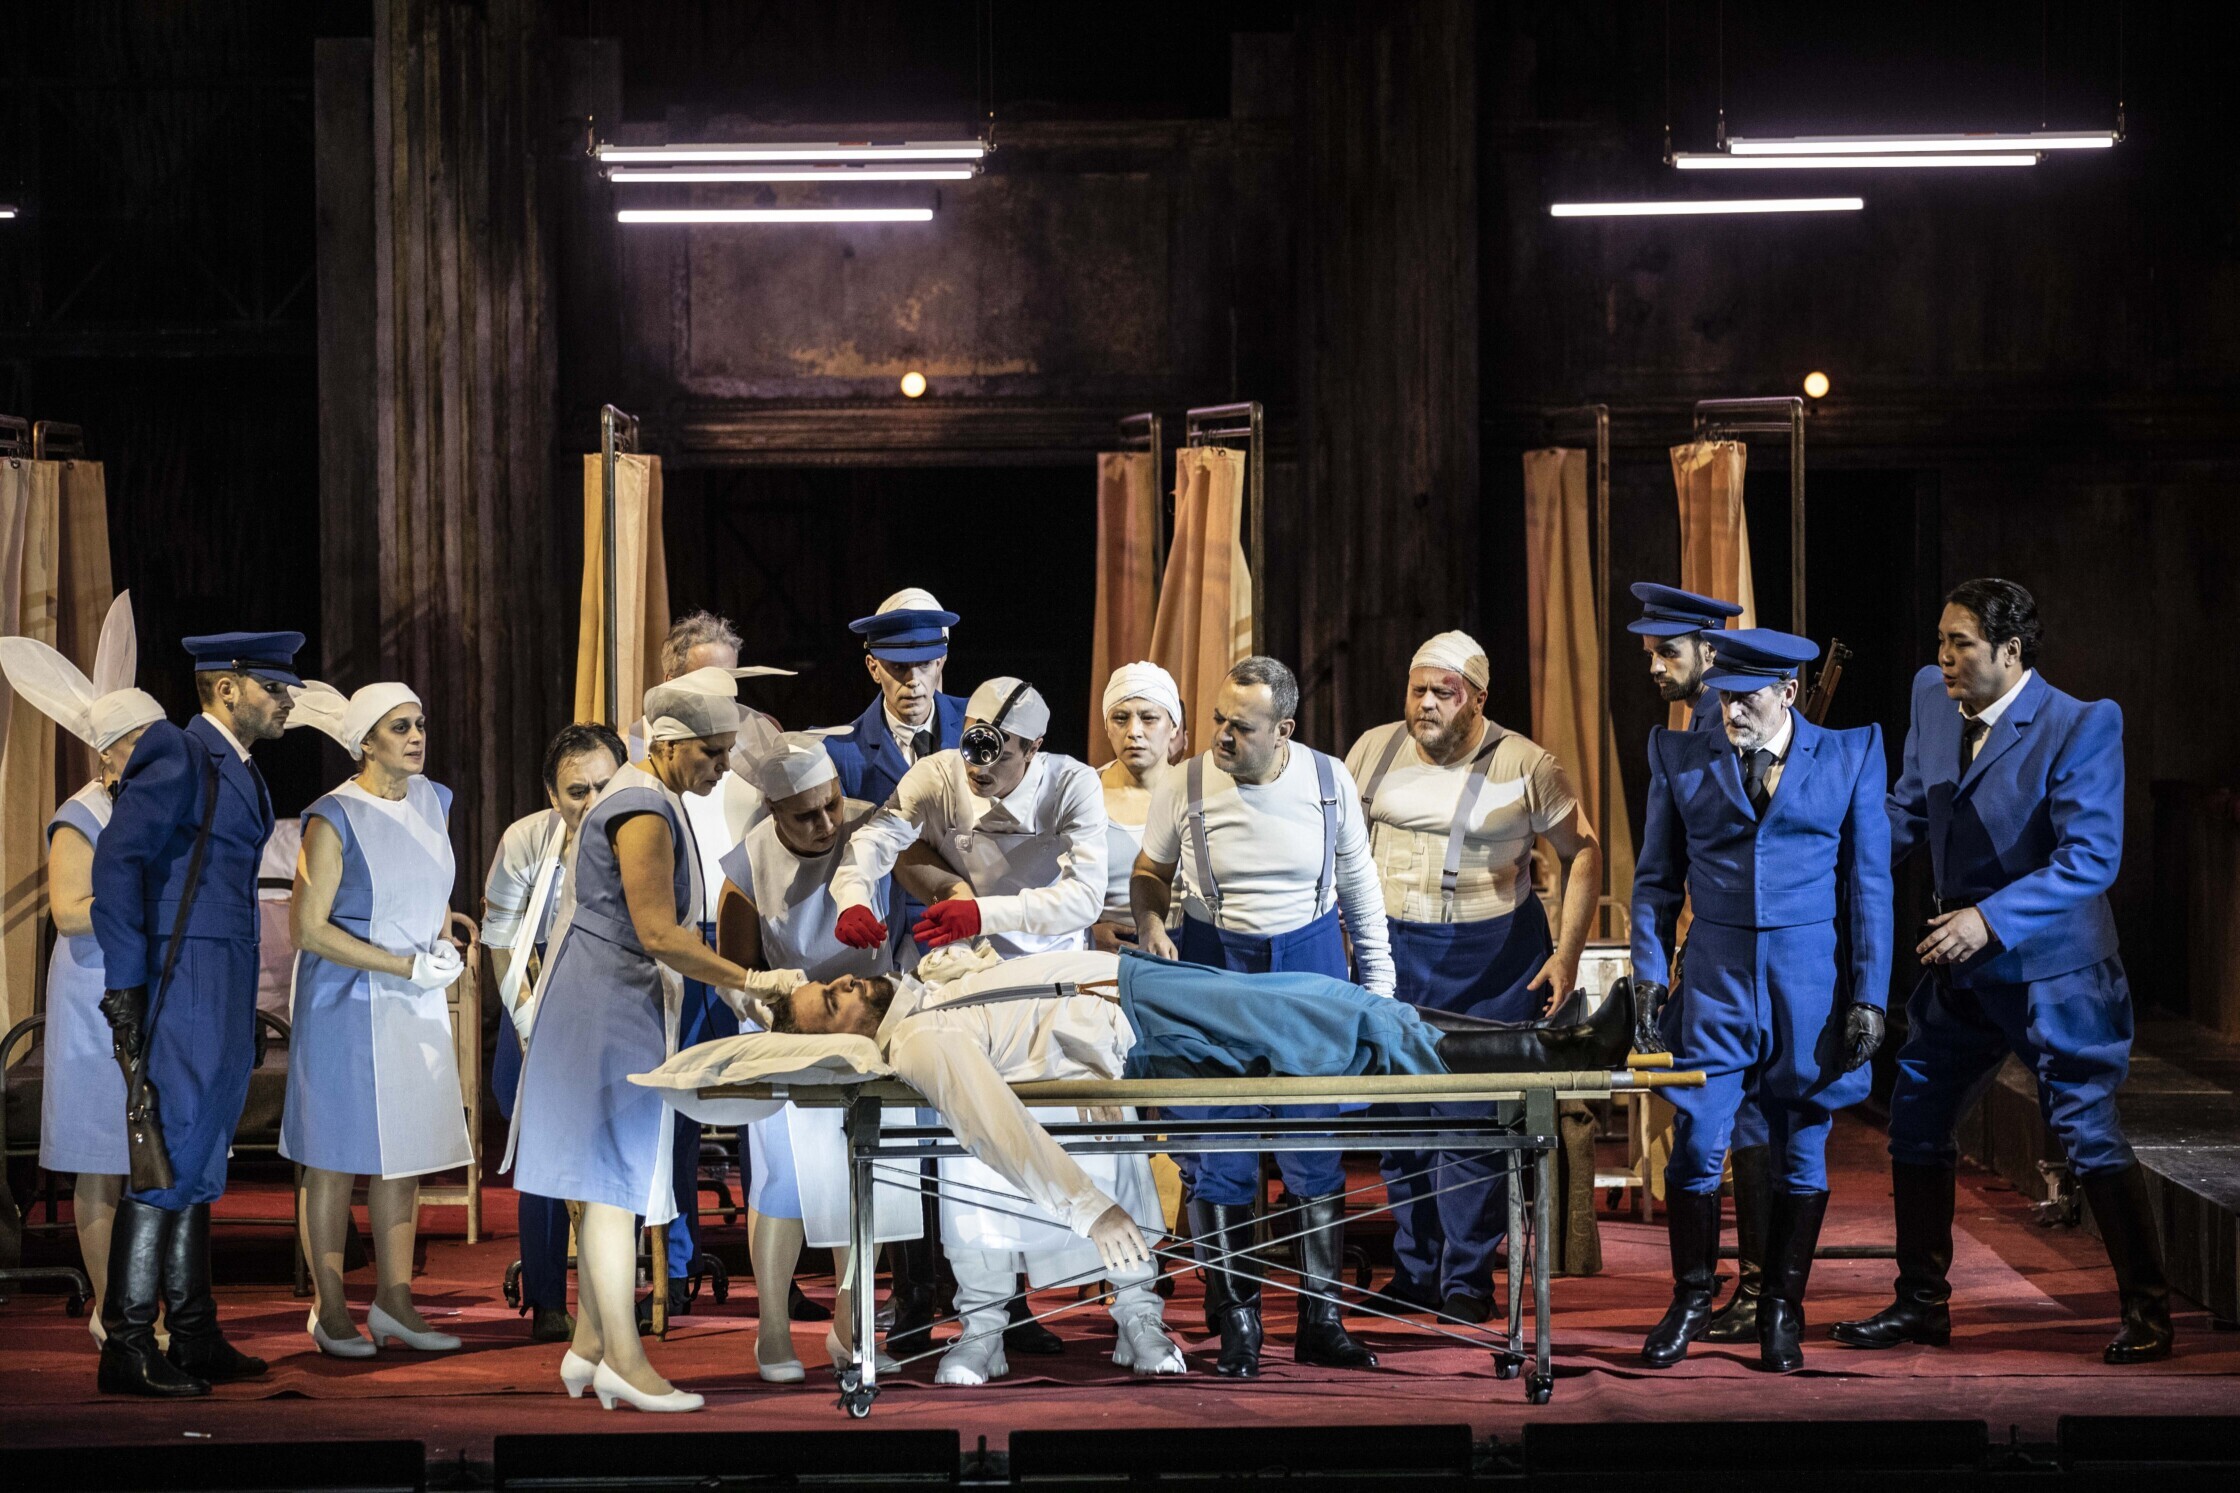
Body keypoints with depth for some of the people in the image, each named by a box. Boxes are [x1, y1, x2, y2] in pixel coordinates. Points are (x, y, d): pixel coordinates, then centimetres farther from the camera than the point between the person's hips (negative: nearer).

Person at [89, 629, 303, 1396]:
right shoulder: (178, 759, -10)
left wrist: (245, 1014, 17)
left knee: (199, 1163, 12)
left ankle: (193, 1339, 18)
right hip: (183, 982, -9)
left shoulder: (237, 771, 18)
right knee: (167, 1159, -9)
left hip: (226, 988, 9)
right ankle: (126, 1348, -5)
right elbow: (117, 861, -16)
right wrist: (125, 984, -20)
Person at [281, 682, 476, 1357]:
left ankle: (394, 1301, 16)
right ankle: (330, 1311, 7)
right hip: (348, 1004, -6)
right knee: (337, 1156, 0)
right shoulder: (335, 819, -14)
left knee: (403, 1152, 9)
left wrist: (444, 939, 4)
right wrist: (408, 966, -19)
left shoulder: (432, 802, 7)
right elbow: (308, 927, -17)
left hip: (417, 1008, 6)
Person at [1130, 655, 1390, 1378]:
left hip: (1309, 964, 1)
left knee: (1317, 1149, 1)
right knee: (1218, 1154, -2)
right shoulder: (1186, 787, -6)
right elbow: (1149, 873, 10)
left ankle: (1321, 1320, 8)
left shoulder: (1329, 782, -3)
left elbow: (1359, 886, 8)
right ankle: (1236, 1324, 5)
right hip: (1215, 966, 0)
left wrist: (1378, 984, 8)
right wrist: (1150, 926, -10)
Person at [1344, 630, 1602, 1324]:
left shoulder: (1522, 765, -5)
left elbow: (1582, 850, 1)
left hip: (1489, 960, -3)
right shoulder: (1374, 750, 4)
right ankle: (1414, 1273, 15)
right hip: (1393, 953, 4)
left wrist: (1568, 953, -5)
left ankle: (1467, 1280, 1)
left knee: (1473, 1119, -7)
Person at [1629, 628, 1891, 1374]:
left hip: (1811, 978, 0)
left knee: (1801, 1152, 5)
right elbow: (1656, 876, 11)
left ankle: (1782, 1311, 18)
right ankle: (1692, 1297, 14)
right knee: (1695, 1143, -5)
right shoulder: (1681, 755, 5)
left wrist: (1869, 996, -1)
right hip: (1715, 976, 1)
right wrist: (1649, 971, 1)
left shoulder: (1851, 755, 2)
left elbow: (1870, 884, 3)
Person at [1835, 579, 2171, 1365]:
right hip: (1961, 970, 7)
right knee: (1914, 1124, 9)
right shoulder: (1932, 699, 2)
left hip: (2051, 969, -7)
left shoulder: (2081, 727, -19)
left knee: (2090, 1136, -5)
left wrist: (1992, 919, -31)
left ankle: (2147, 1312, 7)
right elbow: (1906, 812, 15)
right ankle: (1922, 1303, 21)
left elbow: (2091, 859, -24)